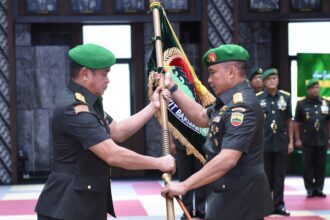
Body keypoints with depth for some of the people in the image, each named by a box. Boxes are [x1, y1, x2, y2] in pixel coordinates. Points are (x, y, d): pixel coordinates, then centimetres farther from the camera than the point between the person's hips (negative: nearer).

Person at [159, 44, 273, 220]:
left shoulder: (242, 106, -22)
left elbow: (228, 159, -31)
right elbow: (201, 117, 23)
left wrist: (184, 186, -30)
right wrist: (171, 87, 14)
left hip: (239, 198, -10)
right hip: (231, 194, 10)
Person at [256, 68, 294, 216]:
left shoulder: (286, 97, 4)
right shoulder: (257, 98, -3)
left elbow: (289, 121, 8)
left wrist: (291, 141, 6)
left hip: (281, 143, 2)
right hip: (264, 143, -2)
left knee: (279, 175, 7)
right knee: (265, 175, 7)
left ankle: (278, 204, 14)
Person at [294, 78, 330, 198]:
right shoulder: (301, 104, -1)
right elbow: (296, 123, 1)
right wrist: (298, 139, -3)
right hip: (307, 141, -2)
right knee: (308, 166, 2)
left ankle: (319, 189, 14)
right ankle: (310, 189, 9)